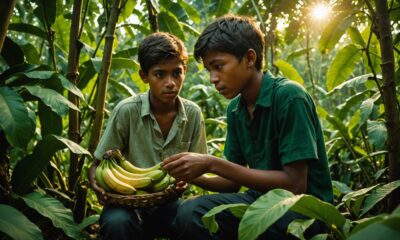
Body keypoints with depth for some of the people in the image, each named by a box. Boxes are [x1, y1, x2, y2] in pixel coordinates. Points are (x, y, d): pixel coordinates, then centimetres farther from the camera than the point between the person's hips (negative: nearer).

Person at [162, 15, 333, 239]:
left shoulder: (289, 97, -18)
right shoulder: (235, 109, 5)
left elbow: (295, 184, -21)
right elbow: (233, 182, 10)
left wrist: (212, 164, -23)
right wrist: (194, 176, -12)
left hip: (305, 207, -5)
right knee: (190, 212, -23)